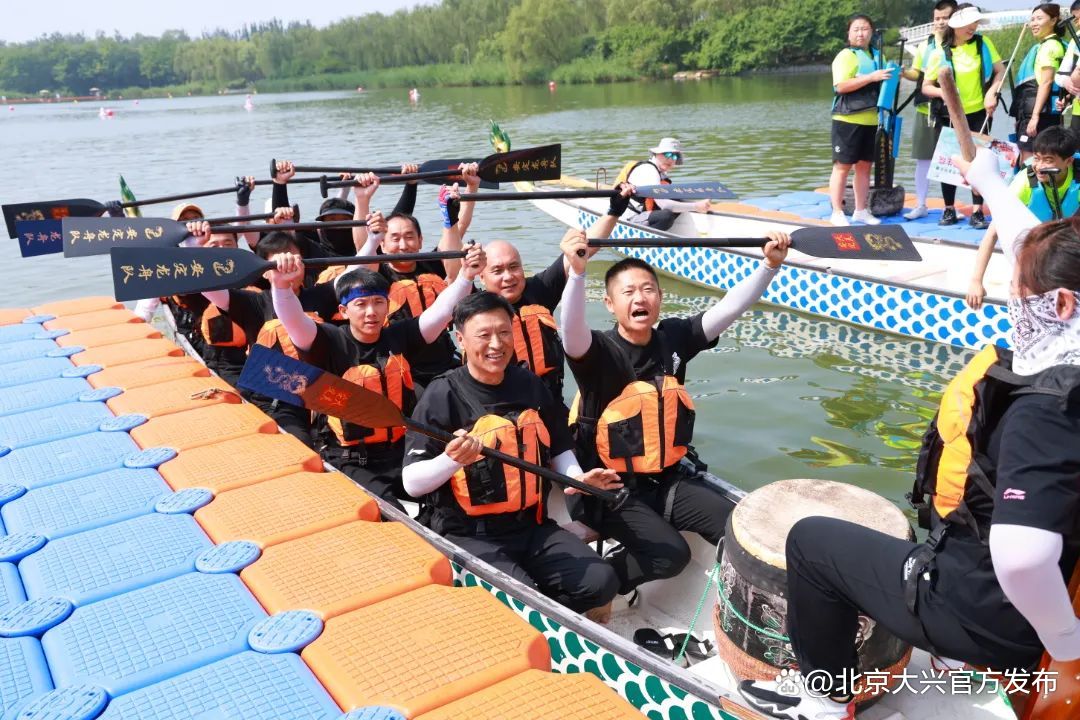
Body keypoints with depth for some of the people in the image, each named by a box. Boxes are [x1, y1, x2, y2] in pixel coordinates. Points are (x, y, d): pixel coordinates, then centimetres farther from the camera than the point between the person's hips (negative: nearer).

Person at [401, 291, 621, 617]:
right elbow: (412, 483, -12)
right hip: (467, 535, -5)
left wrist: (577, 477, -1)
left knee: (600, 582, -11)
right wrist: (452, 459, -31)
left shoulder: (530, 385, 7)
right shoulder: (443, 395, -10)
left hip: (532, 526, 5)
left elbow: (558, 448, 21)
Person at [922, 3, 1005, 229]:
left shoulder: (983, 44, -1)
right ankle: (949, 210, 19)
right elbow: (926, 87, -3)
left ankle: (977, 212, 1)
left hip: (979, 113, 1)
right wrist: (943, 92, -22)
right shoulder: (940, 53, -6)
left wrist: (991, 93, -13)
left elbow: (1000, 70, 3)